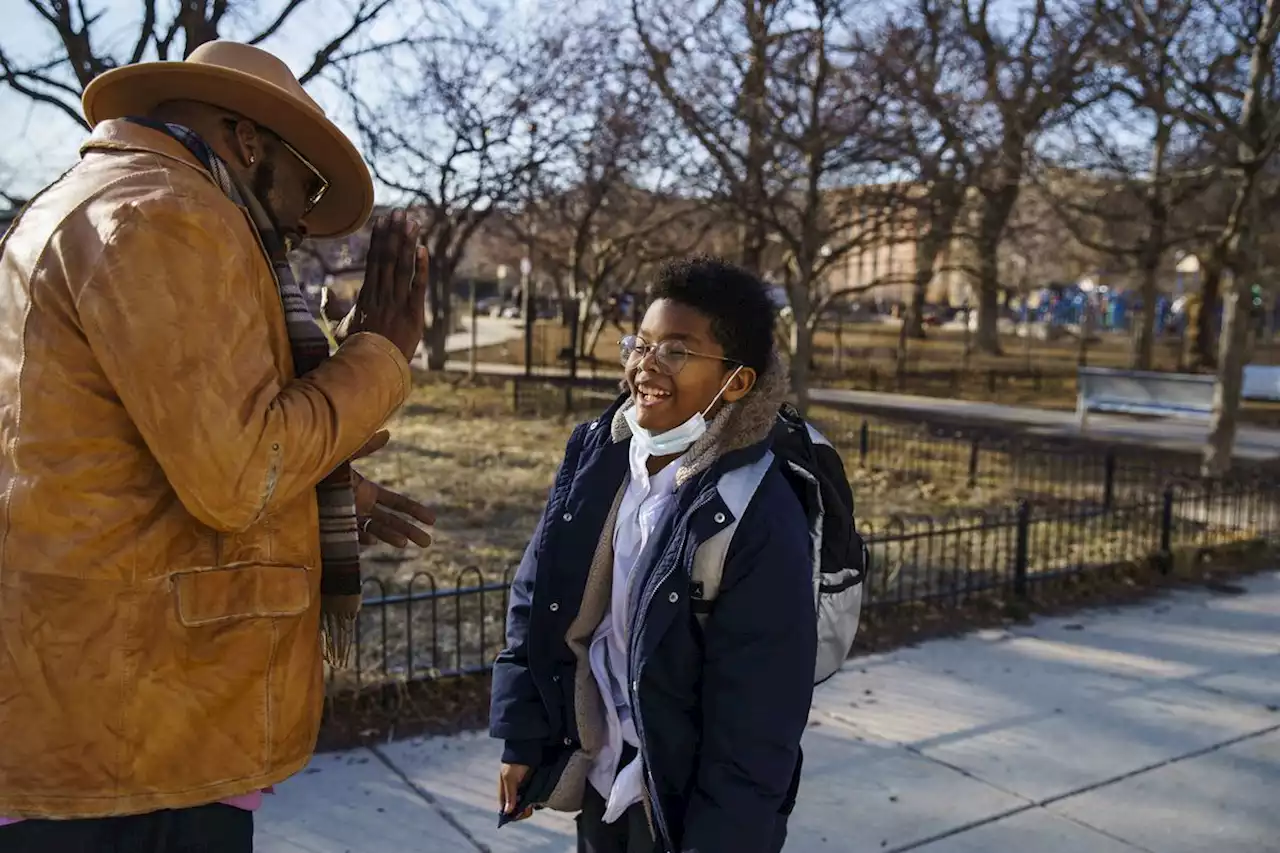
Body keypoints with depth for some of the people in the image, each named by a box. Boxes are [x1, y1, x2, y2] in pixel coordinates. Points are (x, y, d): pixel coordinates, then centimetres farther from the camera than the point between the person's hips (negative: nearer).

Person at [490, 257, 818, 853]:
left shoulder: (761, 521, -23)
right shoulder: (596, 451, -7)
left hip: (684, 799, -5)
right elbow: (535, 601, 1)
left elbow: (756, 721, -18)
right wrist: (521, 735, 4)